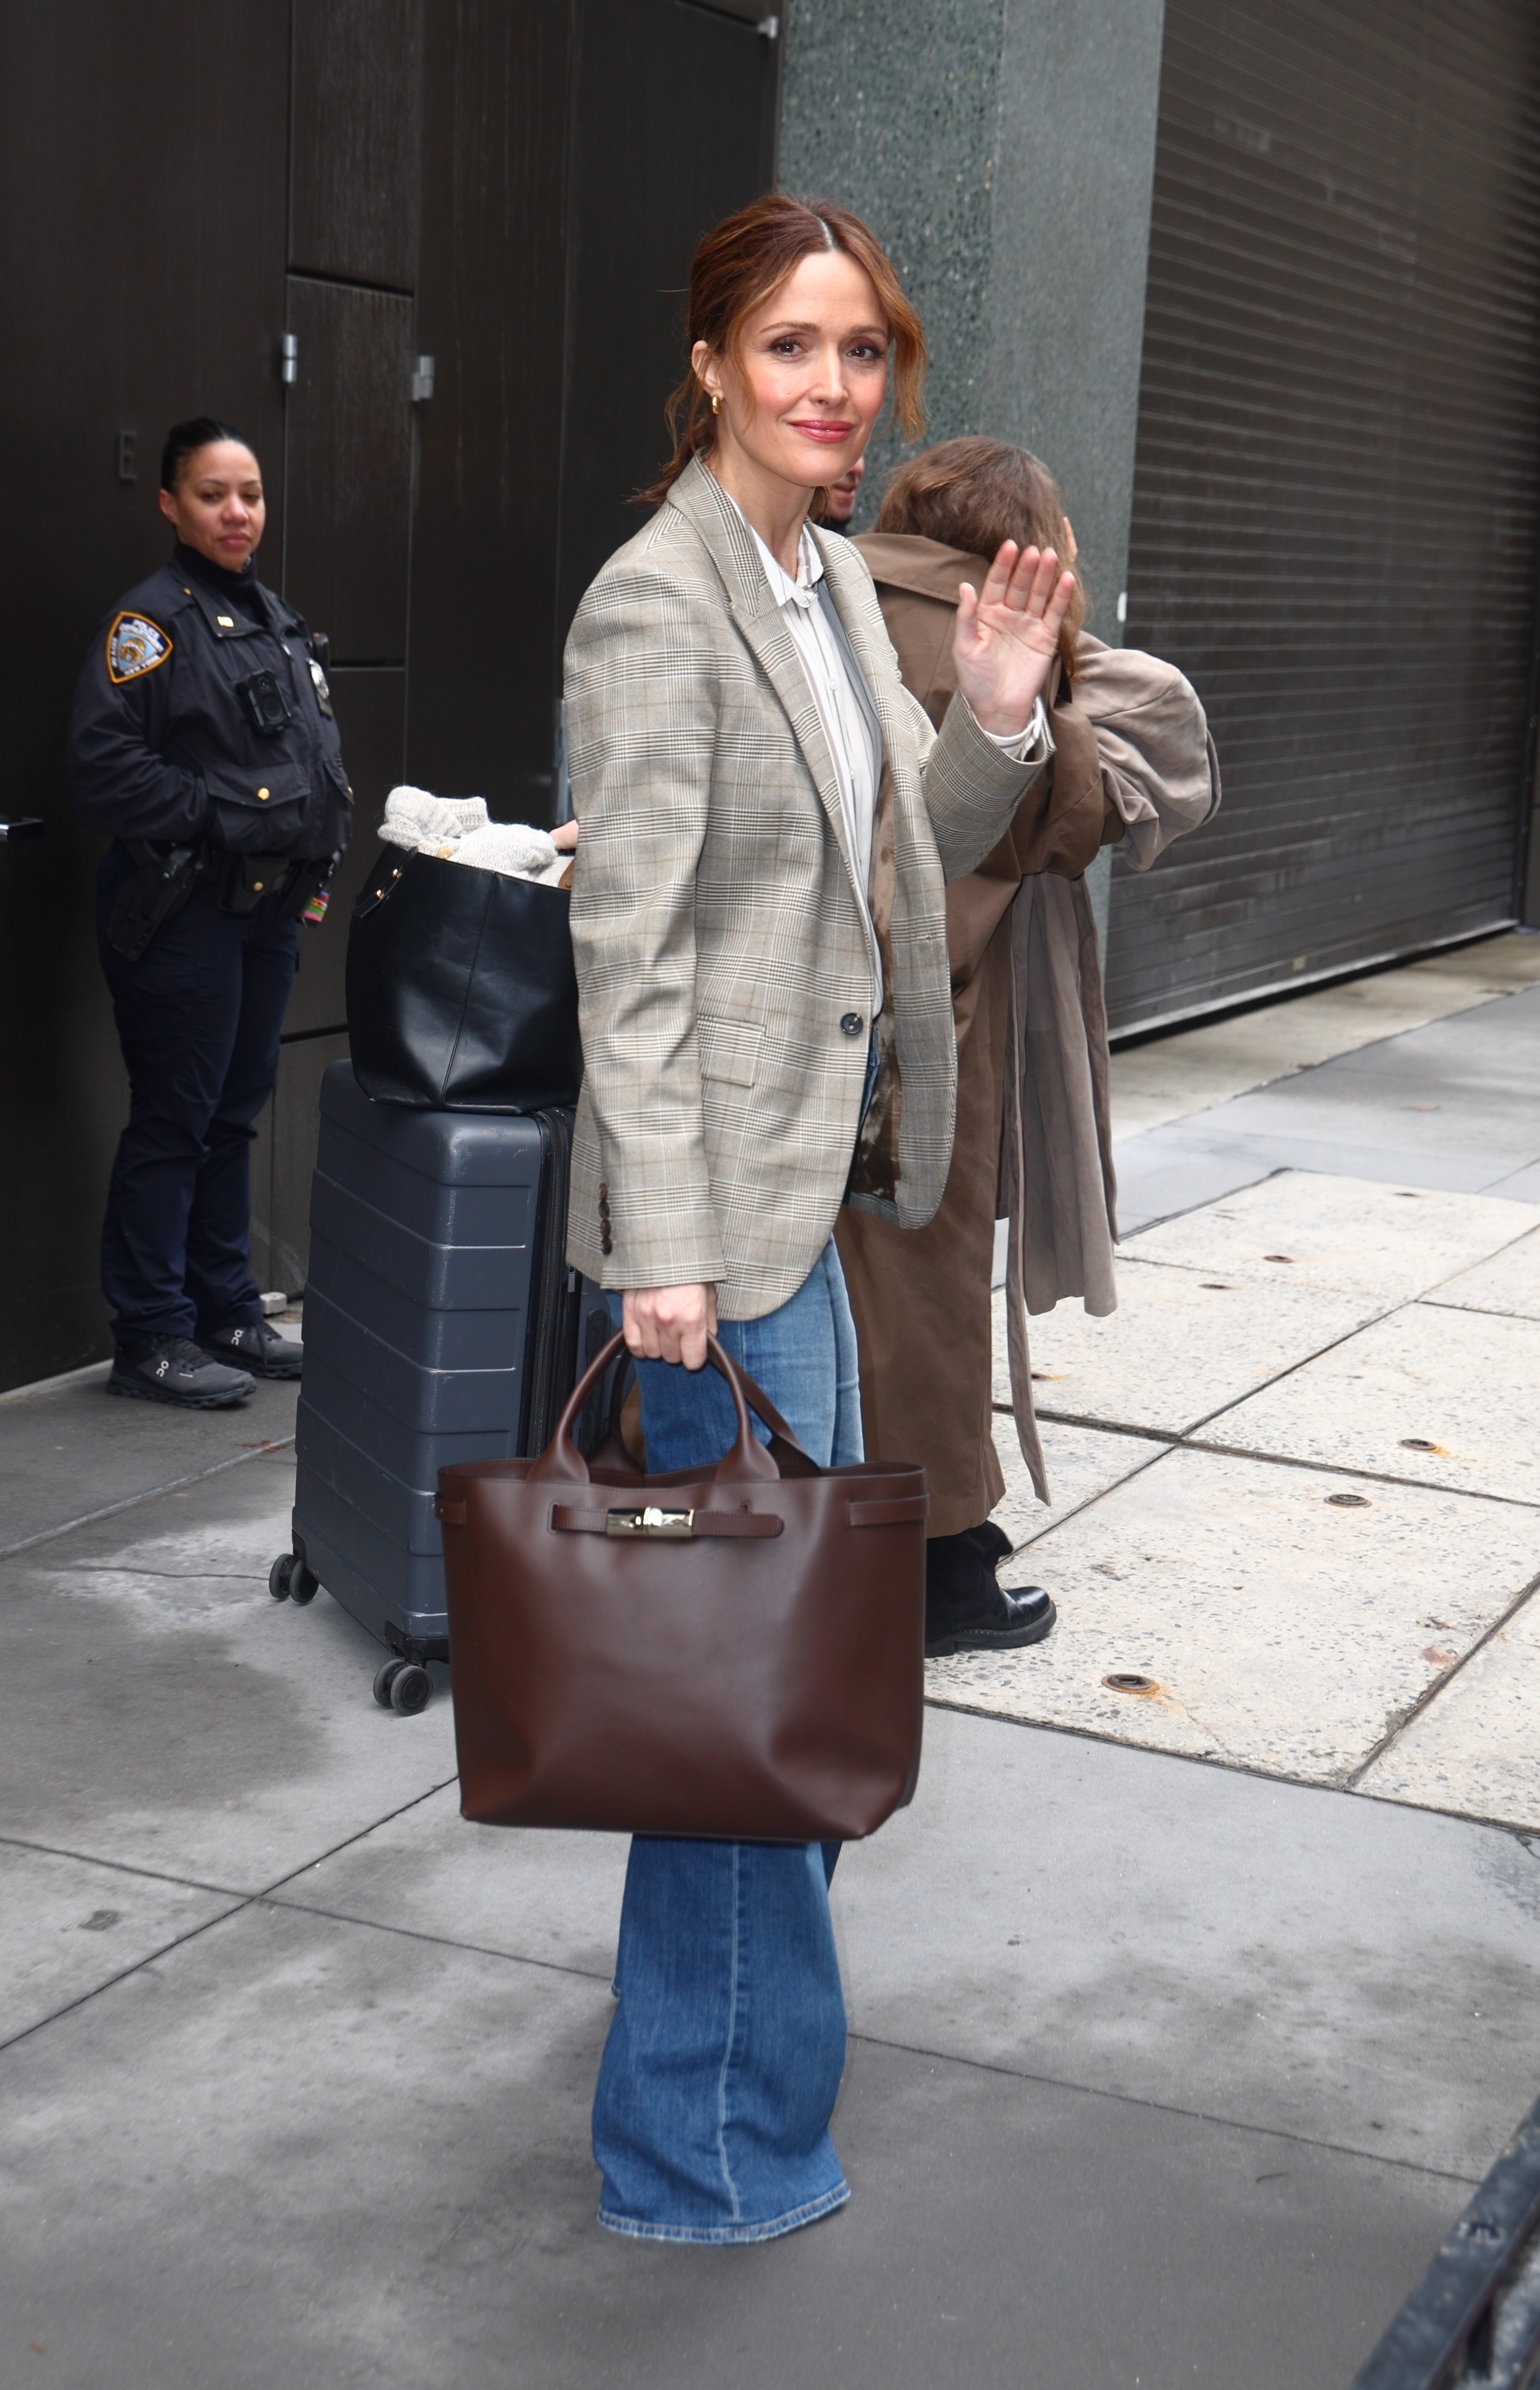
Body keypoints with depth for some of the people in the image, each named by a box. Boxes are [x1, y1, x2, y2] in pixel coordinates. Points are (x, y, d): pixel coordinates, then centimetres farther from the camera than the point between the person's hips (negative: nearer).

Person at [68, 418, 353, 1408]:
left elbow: (323, 761, 23)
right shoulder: (151, 618, -10)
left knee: (236, 1113, 15)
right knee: (174, 1121, -3)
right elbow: (108, 766, -19)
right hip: (183, 909, -8)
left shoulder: (280, 621, 15)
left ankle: (228, 1313, 26)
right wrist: (216, 820, -18)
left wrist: (317, 864, 10)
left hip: (270, 909, 8)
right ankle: (152, 1340, 6)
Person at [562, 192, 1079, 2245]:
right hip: (727, 1190, -9)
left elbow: (905, 854, 17)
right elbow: (630, 954, -19)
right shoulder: (657, 608, -16)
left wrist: (996, 718, -1)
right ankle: (711, 2138, 12)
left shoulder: (833, 581, 10)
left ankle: (746, 1993, 41)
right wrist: (664, 1249, -22)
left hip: (825, 1170, 9)